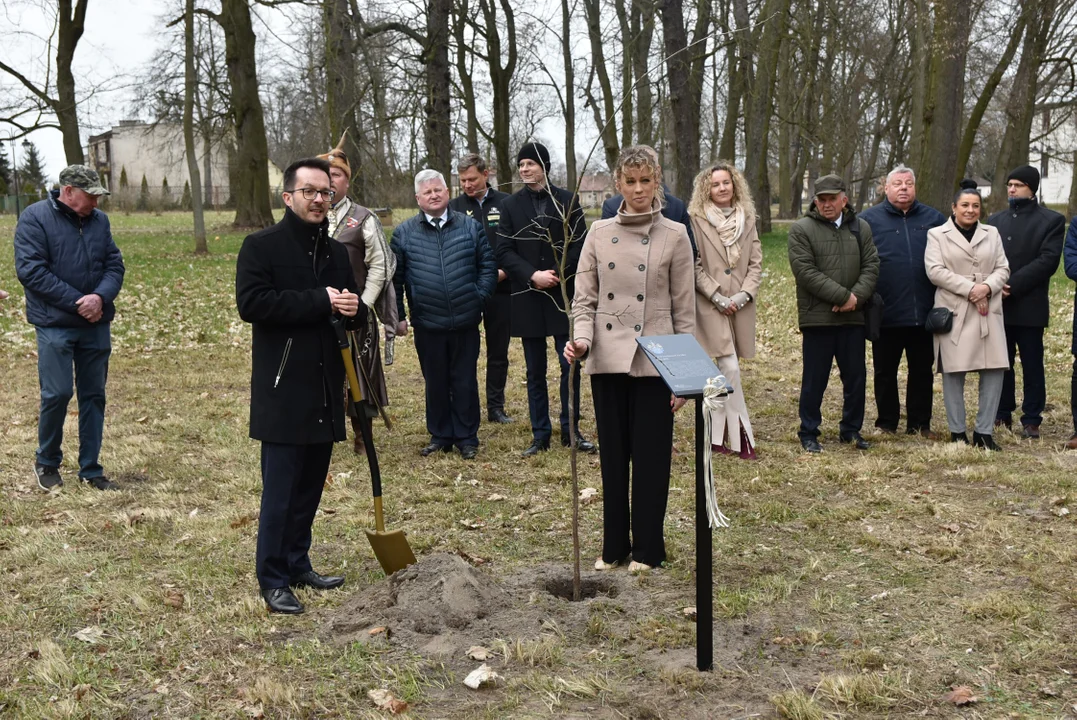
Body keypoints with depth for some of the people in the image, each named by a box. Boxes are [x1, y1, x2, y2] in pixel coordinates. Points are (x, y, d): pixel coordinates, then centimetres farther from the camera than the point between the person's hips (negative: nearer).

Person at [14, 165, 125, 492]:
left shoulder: (99, 220, 7)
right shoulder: (35, 218, -7)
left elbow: (114, 265, 6)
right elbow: (31, 270, -15)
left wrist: (100, 298, -15)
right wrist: (78, 303, -18)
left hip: (96, 325, 5)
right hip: (55, 324, -5)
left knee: (94, 395, 8)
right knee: (57, 393, -6)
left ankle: (90, 468, 17)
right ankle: (46, 462, 17)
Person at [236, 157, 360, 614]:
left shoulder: (337, 252, 15)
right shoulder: (262, 246, -5)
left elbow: (348, 305, 25)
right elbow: (251, 302, -19)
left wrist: (352, 309, -1)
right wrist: (319, 302, -20)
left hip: (325, 389, 7)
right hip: (282, 390, -7)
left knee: (311, 484, 13)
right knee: (280, 490, -3)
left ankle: (298, 564, 26)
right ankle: (273, 580, 6)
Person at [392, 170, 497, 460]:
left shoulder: (471, 227, 3)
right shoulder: (403, 233, 3)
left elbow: (488, 266, 7)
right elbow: (396, 278, 5)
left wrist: (479, 297, -3)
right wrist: (397, 315, 2)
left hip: (465, 322, 0)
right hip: (427, 324, 0)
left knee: (465, 382, 7)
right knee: (435, 382, 10)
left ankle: (467, 438, 17)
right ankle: (440, 436, 22)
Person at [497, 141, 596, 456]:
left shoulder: (568, 200, 3)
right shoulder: (510, 205, 5)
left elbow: (579, 245, 1)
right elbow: (504, 251, 0)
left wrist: (557, 274, -11)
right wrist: (533, 275, -13)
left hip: (563, 295, -1)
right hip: (528, 298, 1)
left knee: (570, 365, 1)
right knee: (535, 371, 7)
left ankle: (571, 430, 13)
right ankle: (540, 434, 15)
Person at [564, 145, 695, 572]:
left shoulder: (674, 235, 0)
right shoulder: (599, 234, 6)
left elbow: (684, 310, 0)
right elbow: (584, 299, 6)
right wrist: (582, 339, -14)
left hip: (654, 360, -2)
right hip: (607, 359, 3)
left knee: (651, 456, 2)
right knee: (613, 455, 10)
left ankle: (647, 549, 15)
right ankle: (614, 546, 22)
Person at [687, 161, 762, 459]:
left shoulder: (747, 219, 10)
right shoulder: (697, 220, -4)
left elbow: (756, 262, 8)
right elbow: (695, 266, -6)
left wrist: (744, 294, -6)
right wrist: (717, 297, -11)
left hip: (741, 305, 4)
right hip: (711, 306, -4)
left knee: (725, 370, 10)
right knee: (730, 369, -10)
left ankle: (717, 436, 18)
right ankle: (741, 437, -3)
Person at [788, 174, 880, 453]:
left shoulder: (861, 228, 11)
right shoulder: (801, 230, -4)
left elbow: (871, 266, 5)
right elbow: (806, 271, -13)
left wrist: (856, 297, -13)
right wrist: (843, 296, -15)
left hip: (853, 317, 4)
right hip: (817, 316, -4)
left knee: (856, 377, 10)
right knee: (815, 379, 2)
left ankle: (851, 430, 25)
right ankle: (809, 434, 14)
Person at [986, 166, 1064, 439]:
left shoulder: (1052, 220, 1)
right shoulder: (995, 220, 15)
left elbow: (1048, 260, -10)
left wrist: (1013, 284, -17)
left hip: (1029, 306, -4)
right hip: (997, 304, 4)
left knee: (1032, 365, 2)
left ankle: (1031, 420, 8)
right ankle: (1002, 414, 19)